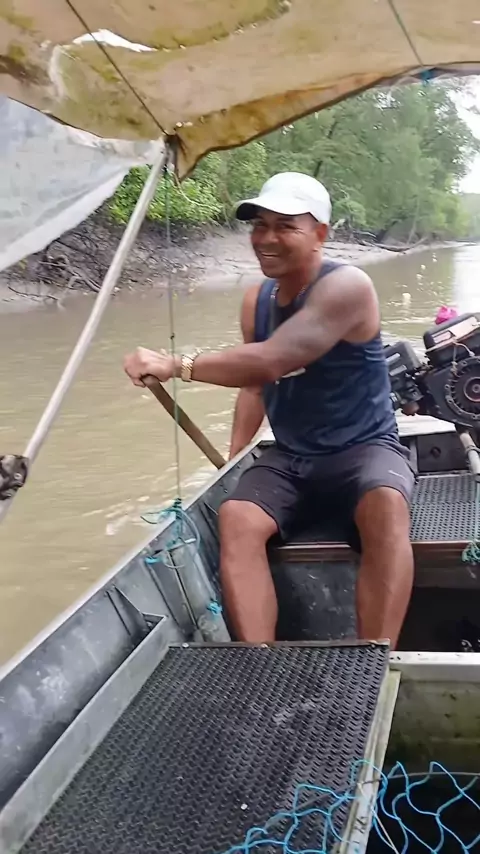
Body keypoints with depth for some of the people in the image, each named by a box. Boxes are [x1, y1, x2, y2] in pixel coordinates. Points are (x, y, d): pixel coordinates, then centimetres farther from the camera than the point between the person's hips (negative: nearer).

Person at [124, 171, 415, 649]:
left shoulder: (346, 286, -18)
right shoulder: (256, 299, 6)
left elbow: (271, 361, -30)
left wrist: (175, 366, -27)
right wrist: (233, 459, 8)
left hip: (364, 449, -5)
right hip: (289, 457, 6)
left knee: (387, 506, -37)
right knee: (235, 517, -23)